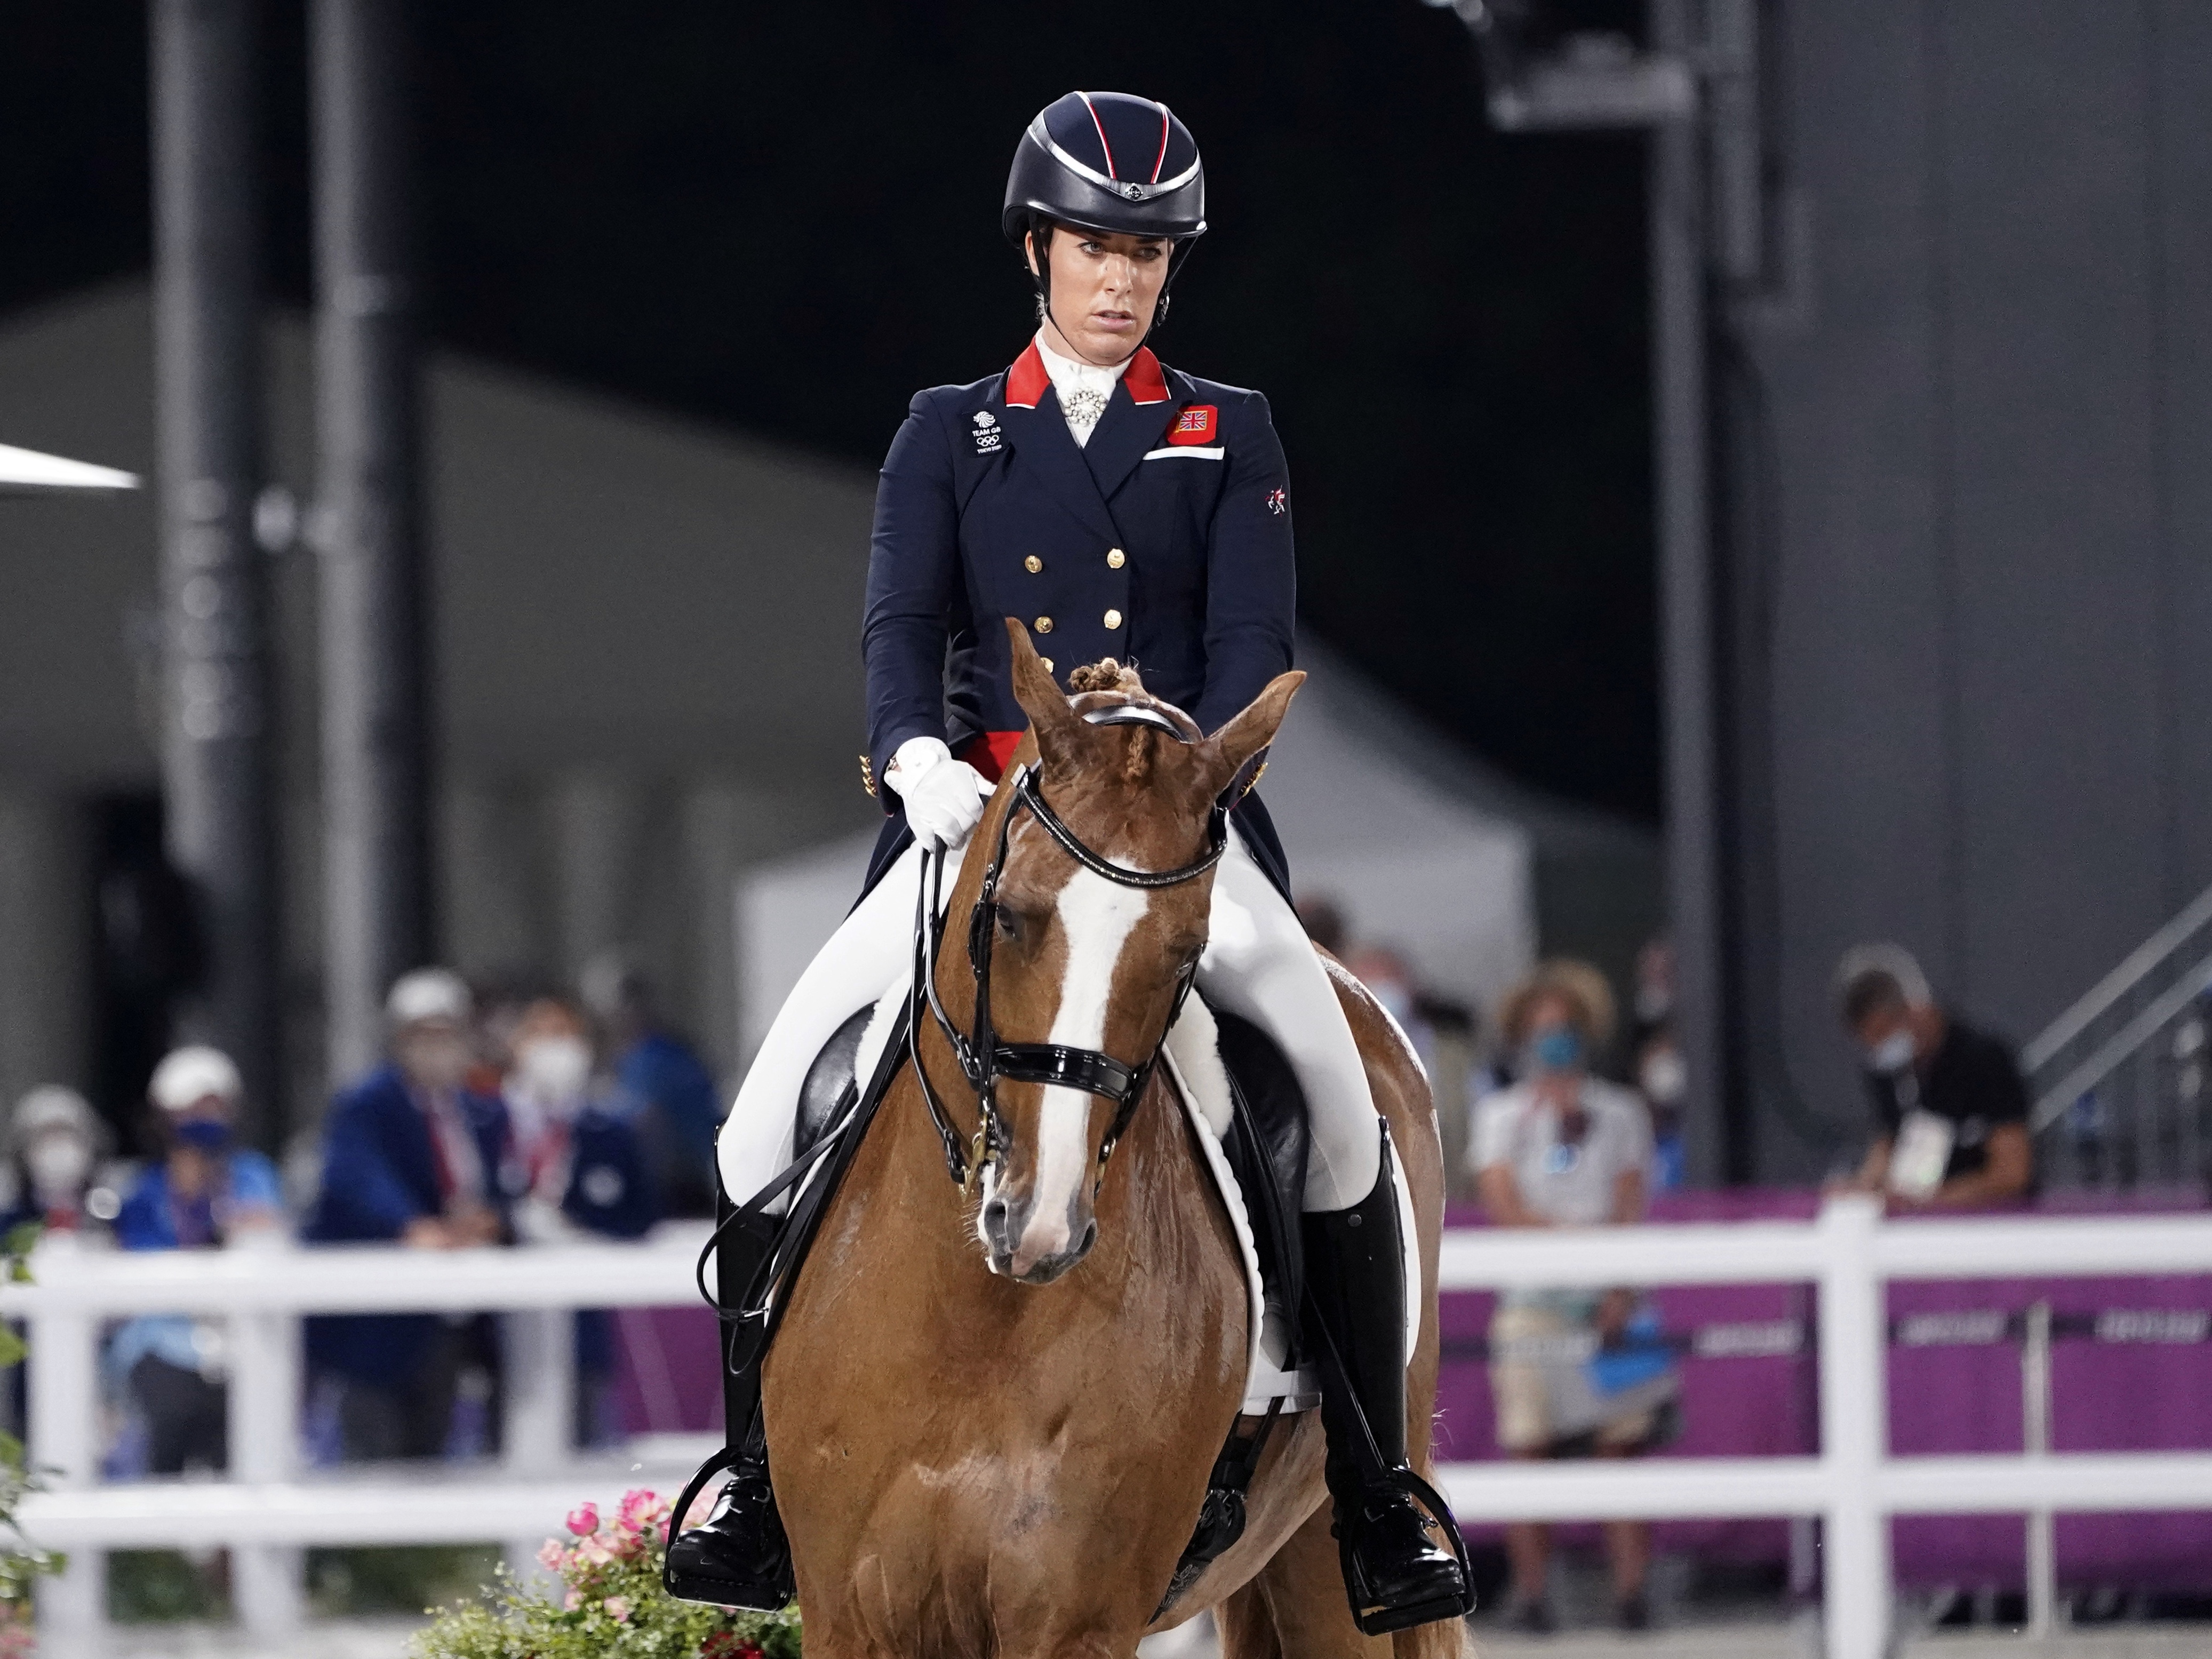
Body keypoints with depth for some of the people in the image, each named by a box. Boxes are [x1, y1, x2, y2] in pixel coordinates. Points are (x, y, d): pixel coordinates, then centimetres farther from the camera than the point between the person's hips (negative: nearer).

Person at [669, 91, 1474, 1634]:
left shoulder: (1232, 435, 11)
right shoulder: (949, 434, 12)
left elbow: (1252, 641, 0)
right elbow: (903, 626, 0)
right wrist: (915, 753, -22)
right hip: (977, 815, 1)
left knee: (1341, 1097, -22)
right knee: (777, 1108, -15)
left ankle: (1379, 1491, -9)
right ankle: (763, 1488, -1)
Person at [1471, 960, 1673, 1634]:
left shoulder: (1619, 1114, 11)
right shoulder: (1502, 1115, 10)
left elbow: (1632, 1210, 3)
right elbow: (1502, 1206, 0)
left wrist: (1620, 1290, -10)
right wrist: (1576, 1235, -10)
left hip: (1607, 1299, 0)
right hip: (1533, 1299, 0)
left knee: (1623, 1443, -6)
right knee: (1529, 1447, -6)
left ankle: (1631, 1587, -7)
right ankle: (1530, 1591, -4)